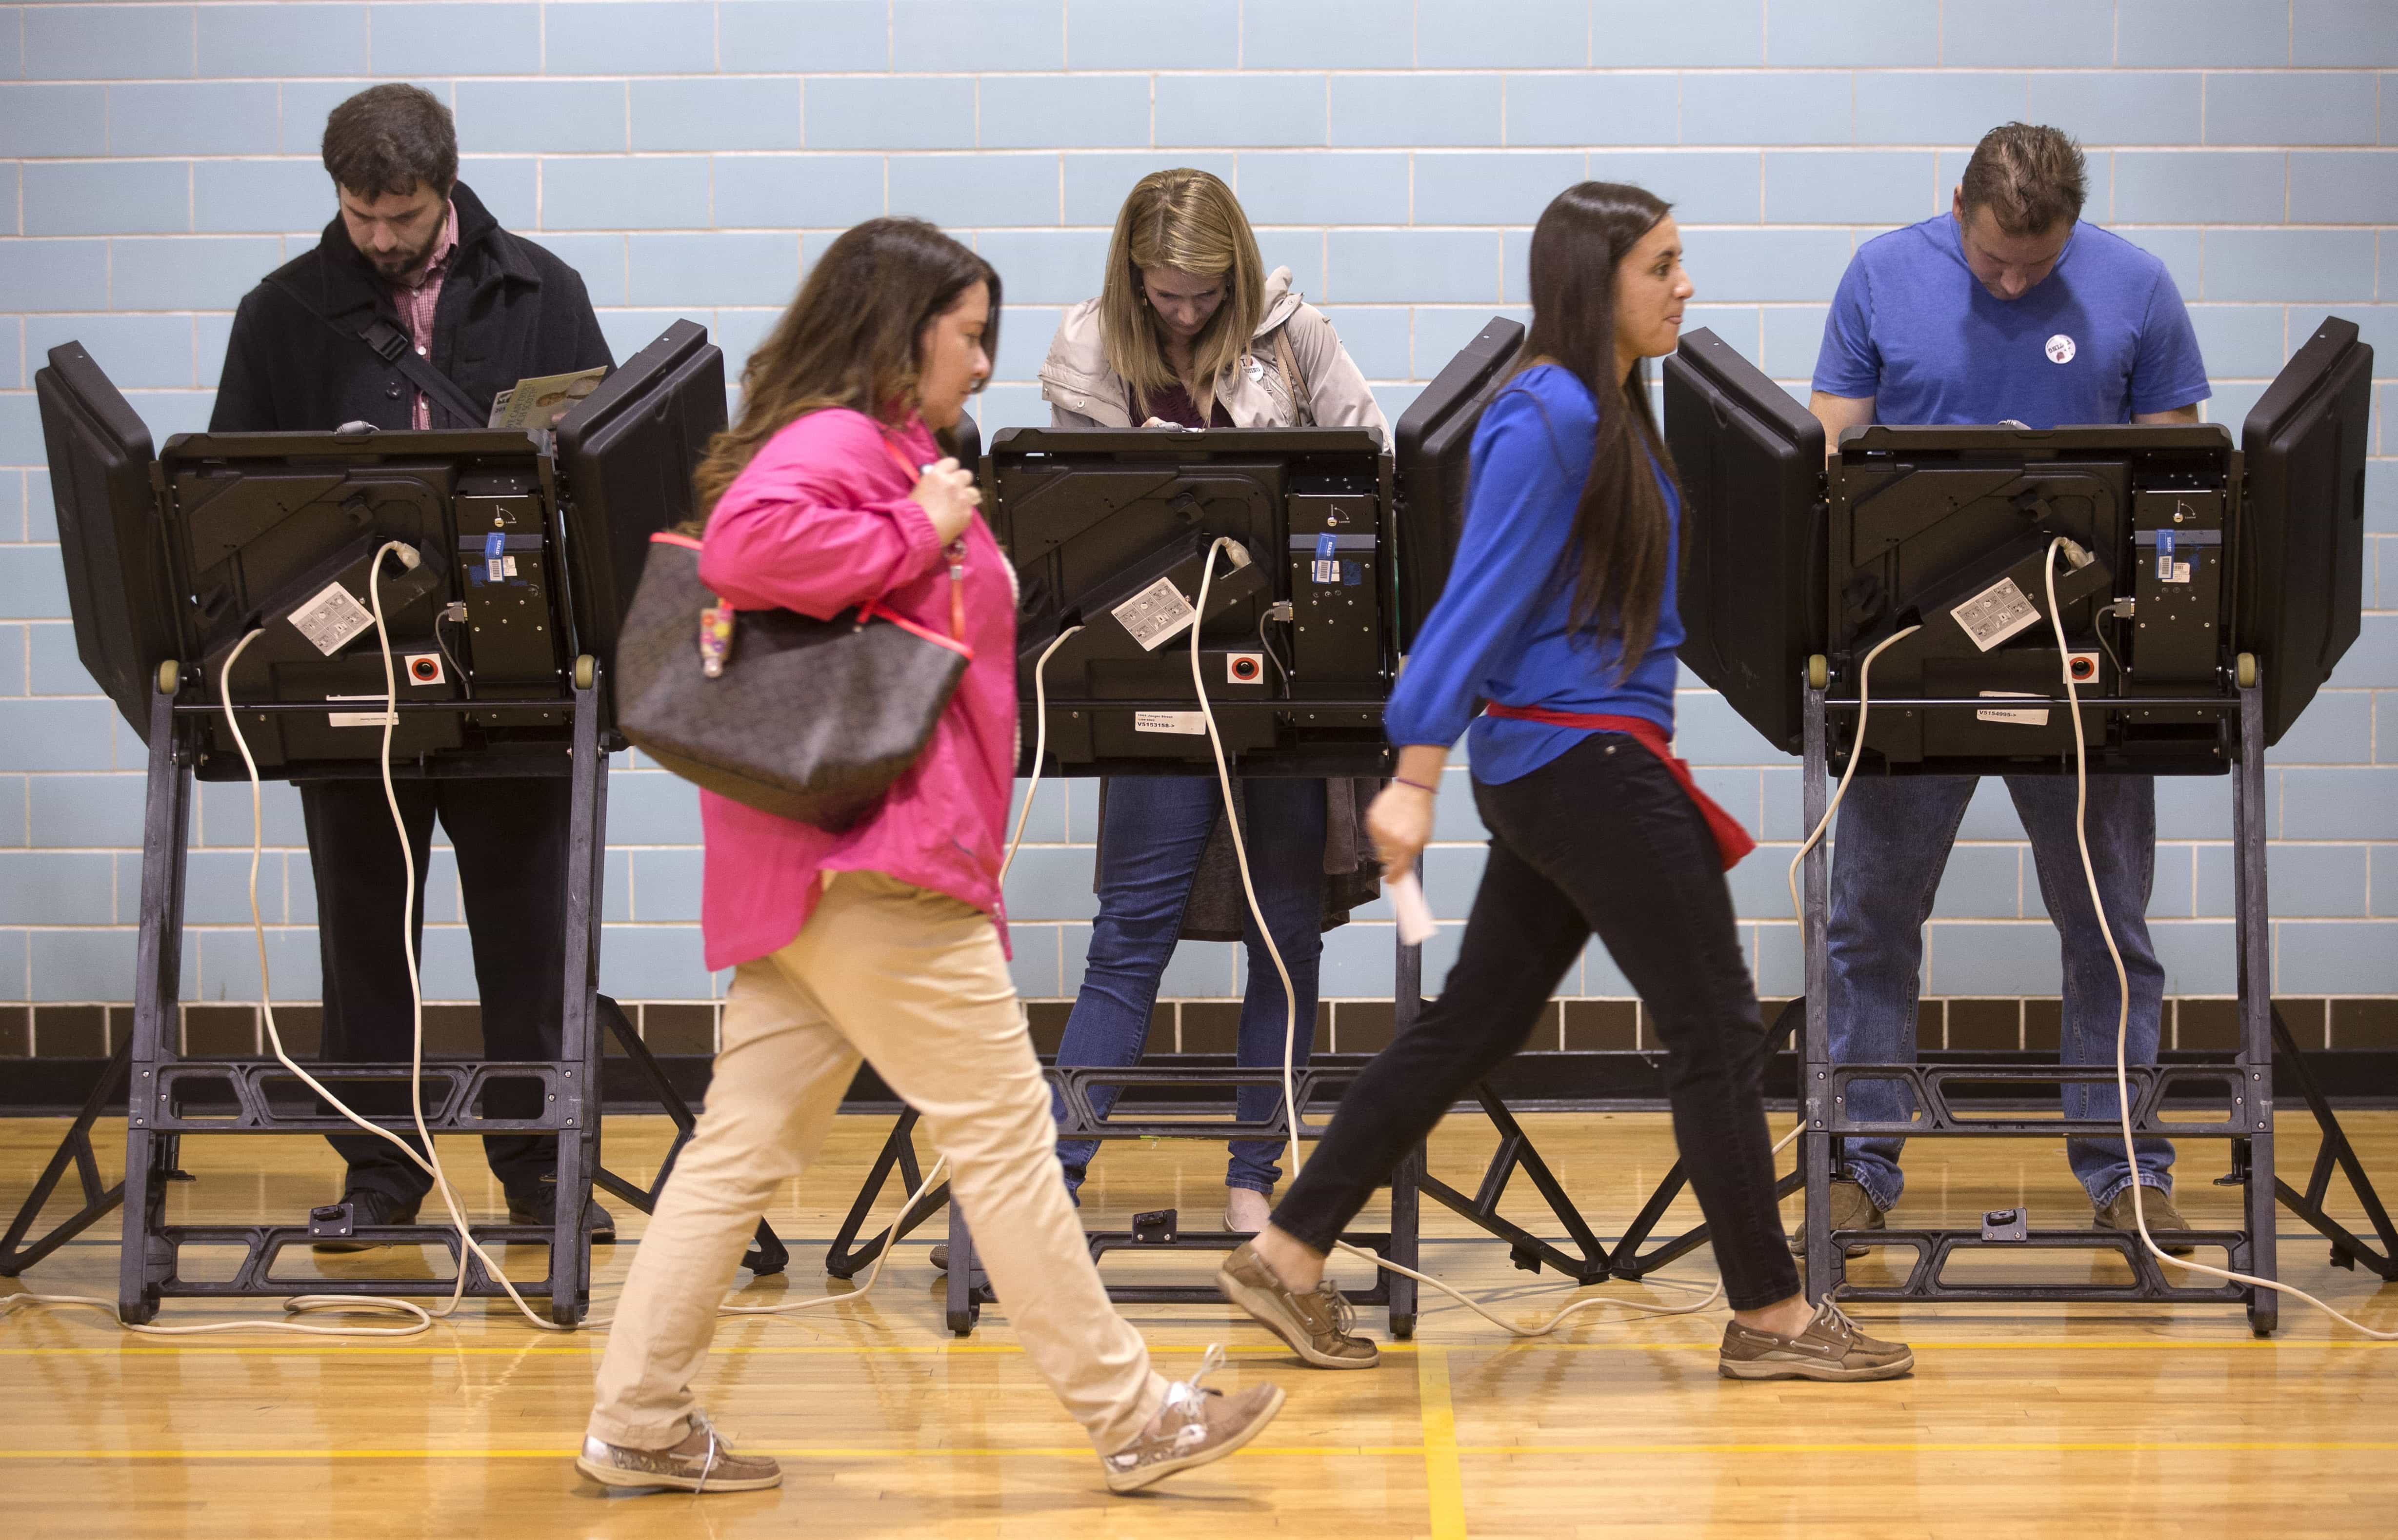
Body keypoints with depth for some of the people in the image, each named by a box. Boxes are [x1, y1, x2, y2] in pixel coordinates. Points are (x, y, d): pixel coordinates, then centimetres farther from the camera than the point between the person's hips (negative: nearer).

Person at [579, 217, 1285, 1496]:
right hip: (876, 859, -10)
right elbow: (749, 544, -29)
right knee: (1002, 1131, -4)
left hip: (813, 864, 11)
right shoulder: (836, 442, -11)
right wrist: (920, 531, -18)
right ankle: (1129, 1417, 2)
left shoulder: (871, 449, 22)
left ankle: (639, 1423, 9)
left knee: (747, 1142, 8)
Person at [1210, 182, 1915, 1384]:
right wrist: (1416, 780, -20)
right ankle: (1769, 1316, 6)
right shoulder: (1547, 417, -16)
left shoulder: (1607, 411, 14)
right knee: (1717, 1031, -2)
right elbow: (1479, 602, -18)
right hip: (1586, 762, -10)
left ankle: (1288, 1257, 16)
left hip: (1566, 771, 10)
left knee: (1472, 1025, 12)